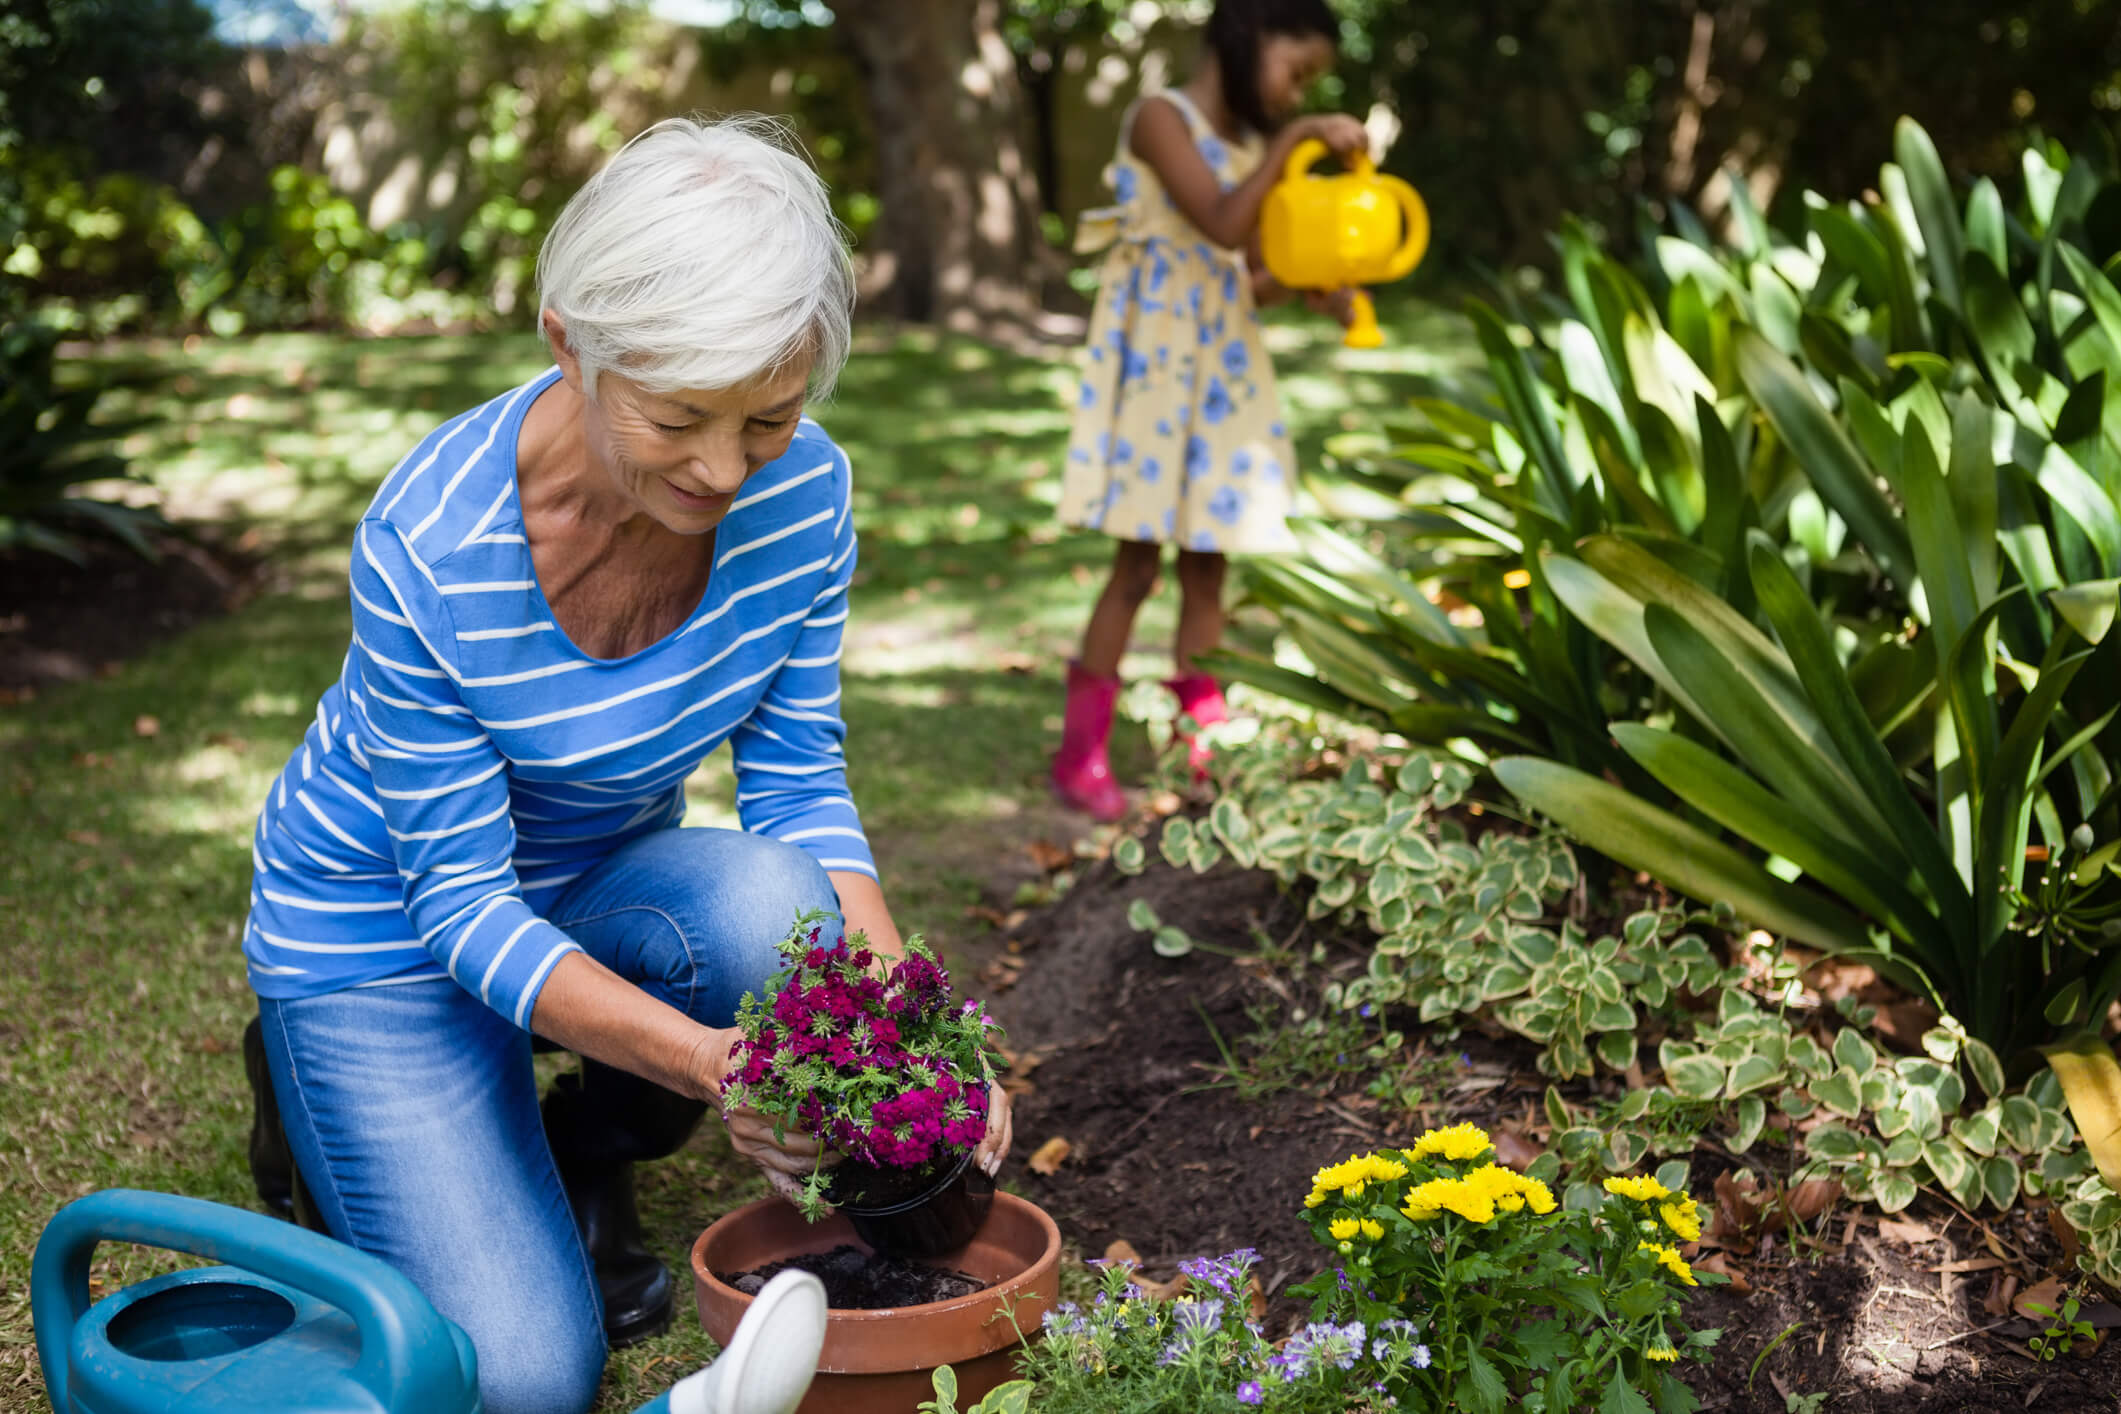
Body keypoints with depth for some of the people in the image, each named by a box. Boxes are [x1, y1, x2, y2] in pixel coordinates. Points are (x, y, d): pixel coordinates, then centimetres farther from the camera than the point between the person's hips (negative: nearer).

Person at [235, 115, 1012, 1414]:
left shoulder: (802, 491, -19)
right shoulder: (432, 548, -32)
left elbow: (800, 781, -11)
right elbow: (465, 903, -26)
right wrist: (702, 1059, -40)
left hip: (603, 878, 4)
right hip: (385, 926, -4)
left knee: (777, 912, -31)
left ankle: (587, 1154, 2)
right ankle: (329, 1097, 17)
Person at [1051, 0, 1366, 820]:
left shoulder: (1251, 144, 14)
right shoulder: (1161, 118, -8)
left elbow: (1235, 277, 15)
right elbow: (1223, 226, -22)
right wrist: (1293, 140, -19)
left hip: (1224, 370, 7)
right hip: (1154, 365, -7)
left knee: (1206, 567, 7)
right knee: (1138, 566, -5)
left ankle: (1204, 753, 13)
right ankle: (1079, 757, 5)